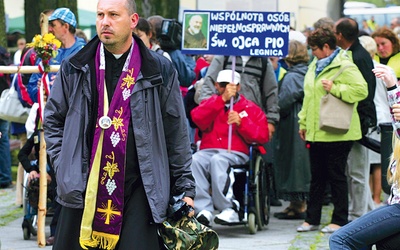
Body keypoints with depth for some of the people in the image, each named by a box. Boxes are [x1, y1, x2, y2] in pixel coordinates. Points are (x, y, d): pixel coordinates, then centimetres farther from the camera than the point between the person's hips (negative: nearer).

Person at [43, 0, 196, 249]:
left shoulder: (160, 71, 3)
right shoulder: (75, 69, 7)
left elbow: (176, 133, 6)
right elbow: (53, 119, 16)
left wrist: (185, 188, 6)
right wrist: (63, 164, 3)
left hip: (139, 192, -2)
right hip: (83, 190, 2)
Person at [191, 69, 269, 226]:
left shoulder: (250, 108, 17)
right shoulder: (211, 103, 23)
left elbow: (263, 136, 6)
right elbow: (198, 119, -2)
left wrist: (241, 122, -8)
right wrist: (222, 99, -8)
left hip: (236, 153, -2)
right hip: (208, 151, 2)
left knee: (218, 160, -37)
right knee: (195, 160, -33)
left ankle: (229, 210, -38)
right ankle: (203, 209, -38)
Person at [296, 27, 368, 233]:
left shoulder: (345, 67, -11)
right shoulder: (315, 66, 16)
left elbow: (361, 90, -22)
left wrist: (335, 88, -25)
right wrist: (303, 123, 20)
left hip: (336, 134, -8)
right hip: (316, 132, 8)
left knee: (336, 177, 0)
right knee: (317, 177, 12)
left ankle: (339, 221, 7)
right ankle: (312, 219, 18)